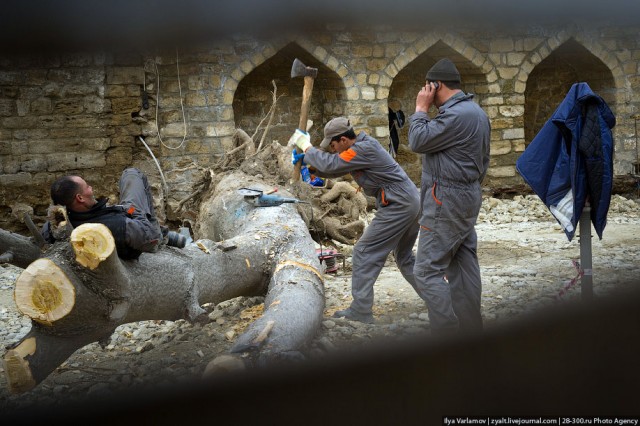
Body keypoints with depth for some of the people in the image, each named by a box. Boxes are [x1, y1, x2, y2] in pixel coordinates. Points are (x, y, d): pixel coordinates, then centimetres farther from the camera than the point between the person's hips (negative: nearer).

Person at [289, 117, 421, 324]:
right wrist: (309, 164, 7)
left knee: (365, 252, -5)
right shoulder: (359, 149, 14)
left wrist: (307, 148, -7)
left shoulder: (365, 149, -17)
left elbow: (331, 164, -20)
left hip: (397, 206, -10)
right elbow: (335, 169, 20)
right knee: (405, 257, 21)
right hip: (410, 203, 10)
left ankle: (361, 311, -2)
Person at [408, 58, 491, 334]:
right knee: (463, 267, 12)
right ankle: (470, 331, 16)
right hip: (467, 199, 10)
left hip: (447, 200, -10)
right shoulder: (475, 111, 15)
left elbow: (417, 142, -16)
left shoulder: (457, 115, -19)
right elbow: (483, 159, 21)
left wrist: (421, 109, -5)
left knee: (428, 270, -8)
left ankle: (448, 335, -9)